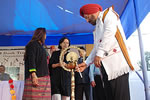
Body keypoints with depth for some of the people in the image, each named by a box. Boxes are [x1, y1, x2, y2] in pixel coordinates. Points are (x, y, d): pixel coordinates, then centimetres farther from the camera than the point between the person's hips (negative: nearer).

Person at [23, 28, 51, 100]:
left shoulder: (41, 46, 24)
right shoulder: (32, 44, -1)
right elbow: (31, 60, -13)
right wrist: (33, 75, -22)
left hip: (44, 76, 8)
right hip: (36, 77, -8)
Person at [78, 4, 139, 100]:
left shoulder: (108, 13, 7)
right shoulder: (97, 28, 30)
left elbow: (110, 31, -13)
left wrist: (99, 54, -17)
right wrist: (86, 63, 20)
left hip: (116, 61, -8)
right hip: (106, 65, 8)